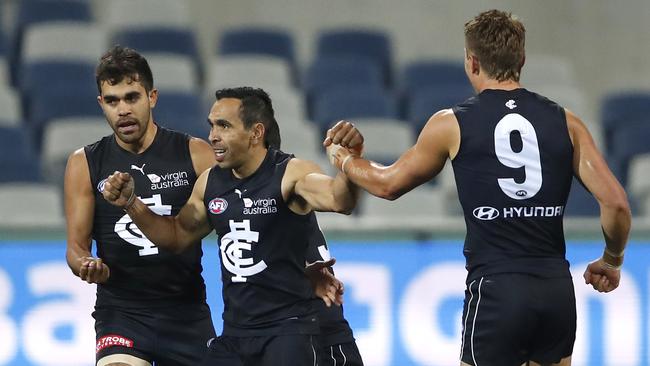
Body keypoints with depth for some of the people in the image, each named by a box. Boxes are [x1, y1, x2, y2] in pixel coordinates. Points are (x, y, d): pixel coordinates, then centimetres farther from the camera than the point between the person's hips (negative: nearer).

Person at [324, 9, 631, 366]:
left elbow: (388, 184, 15)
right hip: (557, 289, 3)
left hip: (494, 288, -3)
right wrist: (611, 260, 19)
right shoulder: (565, 123, 6)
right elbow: (615, 202, 0)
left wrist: (342, 157, 35)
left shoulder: (452, 125, 0)